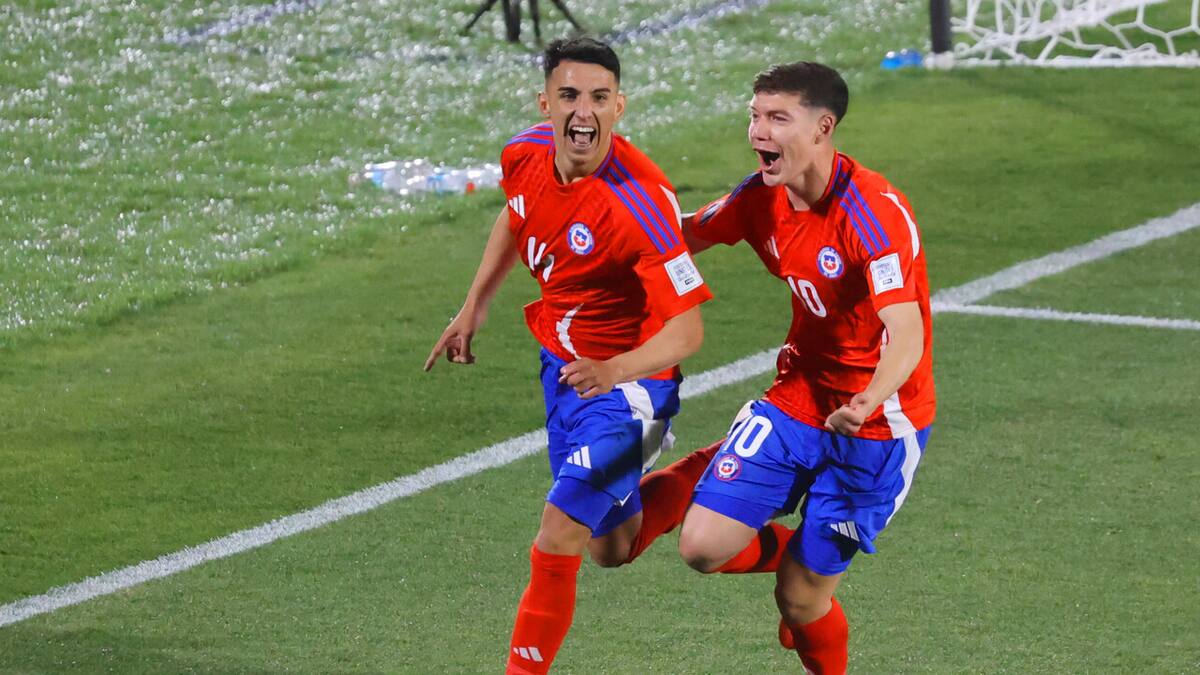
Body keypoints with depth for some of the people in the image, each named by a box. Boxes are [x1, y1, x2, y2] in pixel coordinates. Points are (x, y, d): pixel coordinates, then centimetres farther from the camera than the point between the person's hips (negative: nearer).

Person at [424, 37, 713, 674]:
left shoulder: (639, 199, -31)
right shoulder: (524, 156, -11)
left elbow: (687, 328, -29)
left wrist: (614, 371, -45)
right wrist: (472, 309, 16)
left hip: (626, 383, -7)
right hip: (562, 365, 7)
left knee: (556, 545, -12)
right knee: (610, 548, 20)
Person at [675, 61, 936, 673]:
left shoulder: (873, 211, -25)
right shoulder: (760, 198, -5)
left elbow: (906, 330, -36)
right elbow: (686, 237, 16)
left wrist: (871, 399, -55)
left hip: (876, 423, -6)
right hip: (796, 399, 6)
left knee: (801, 598, -4)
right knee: (703, 546, -9)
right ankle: (795, 552, 24)